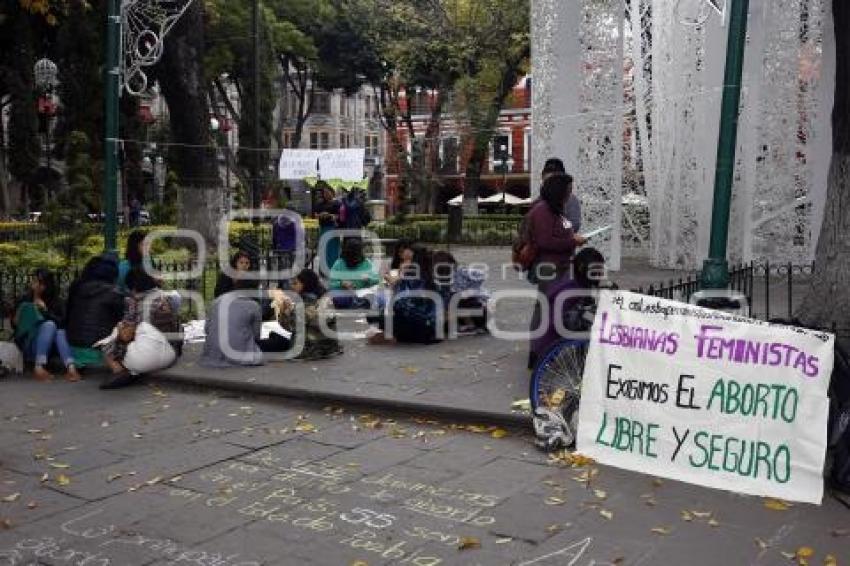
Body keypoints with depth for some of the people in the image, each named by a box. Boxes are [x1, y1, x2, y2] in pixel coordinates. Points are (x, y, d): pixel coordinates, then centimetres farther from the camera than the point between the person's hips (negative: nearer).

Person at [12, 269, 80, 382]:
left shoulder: (56, 302, 5)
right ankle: (39, 368, -41)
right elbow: (14, 324, 8)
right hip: (30, 346, -1)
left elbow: (62, 323, -9)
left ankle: (71, 368, -50)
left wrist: (46, 311, -18)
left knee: (60, 331, -30)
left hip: (51, 347, 1)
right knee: (49, 325, -28)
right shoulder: (25, 301, 6)